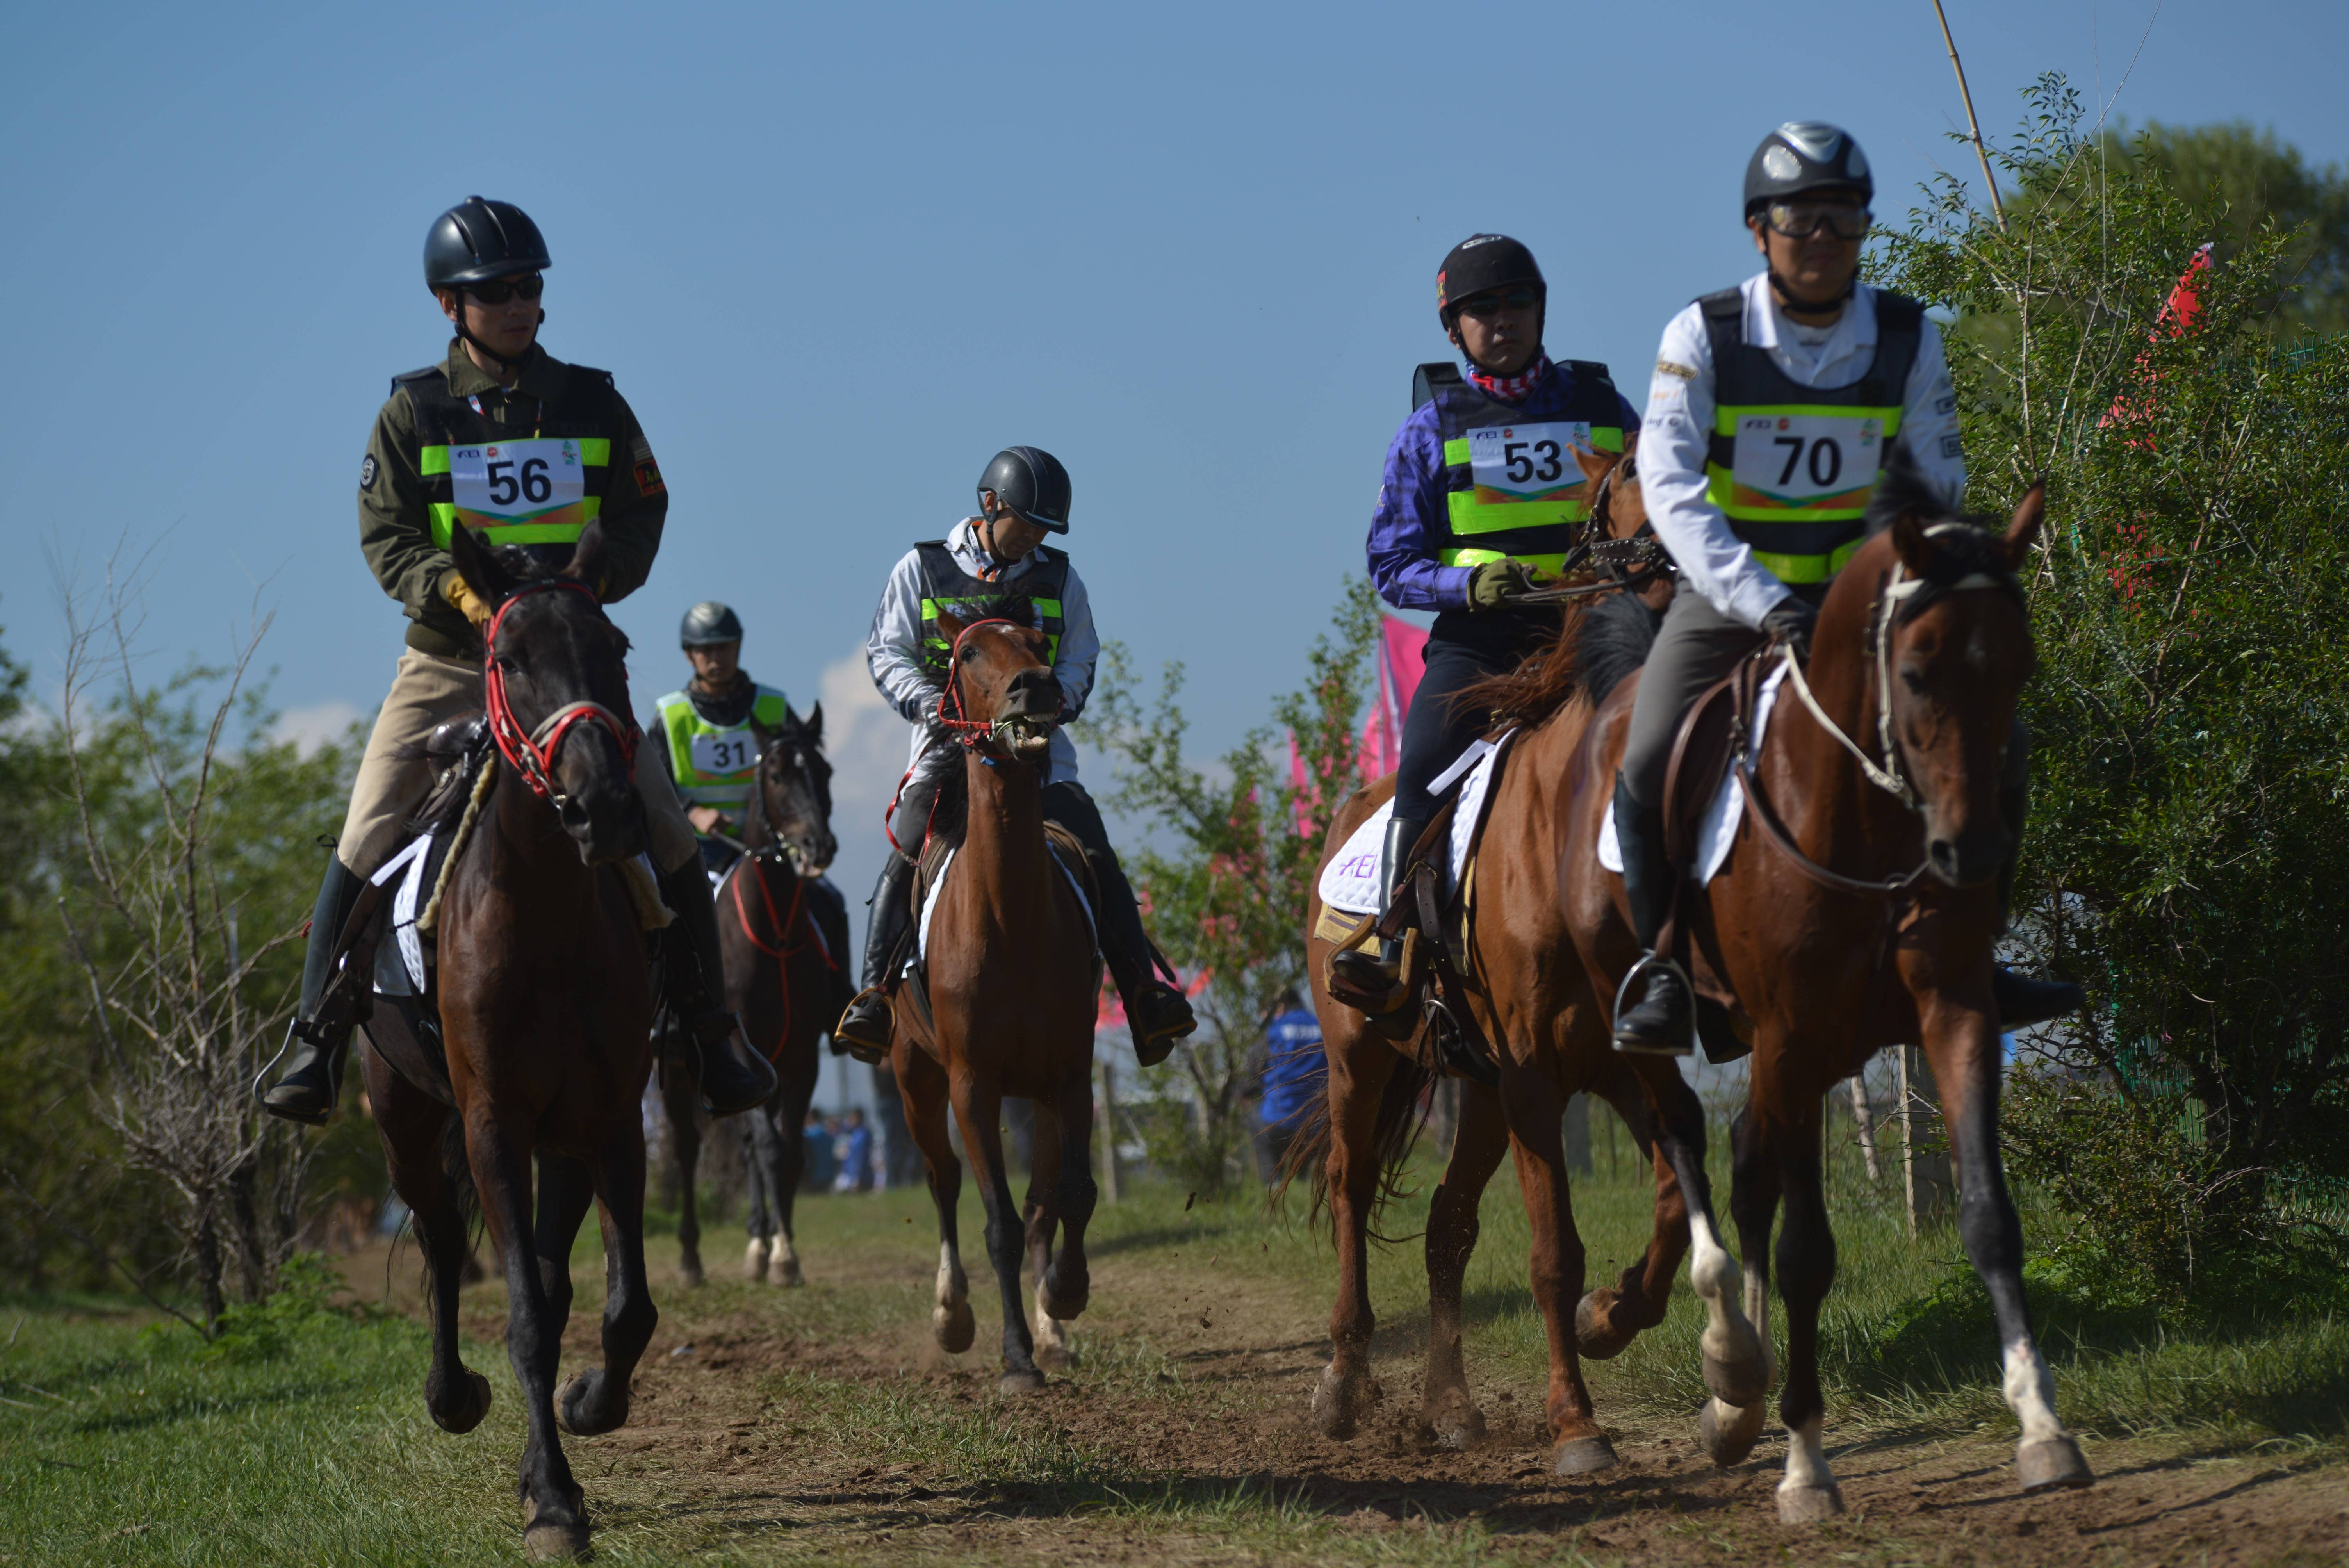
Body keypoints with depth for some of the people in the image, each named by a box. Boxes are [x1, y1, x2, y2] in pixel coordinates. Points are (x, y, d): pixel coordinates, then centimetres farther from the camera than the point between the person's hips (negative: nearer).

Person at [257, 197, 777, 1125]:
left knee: (668, 838, -6)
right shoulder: (414, 411, -1)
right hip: (449, 657, -1)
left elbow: (643, 516, 4)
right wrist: (455, 588, -22)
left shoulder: (592, 403, 4)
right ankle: (315, 1040, 0)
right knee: (366, 844, -9)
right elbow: (384, 536, -4)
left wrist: (593, 575, -16)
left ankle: (712, 1037, 6)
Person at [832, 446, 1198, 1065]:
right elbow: (886, 654, 5)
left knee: (1095, 854, -12)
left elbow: (1080, 663, 13)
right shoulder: (922, 570, 6)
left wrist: (1054, 699, -9)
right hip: (949, 742, -1)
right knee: (907, 851, -20)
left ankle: (1145, 990, -10)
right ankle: (875, 992, -17)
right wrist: (932, 701, -13)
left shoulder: (1059, 580, 11)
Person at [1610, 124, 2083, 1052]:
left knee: (1996, 749, -10)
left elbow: (1937, 488, -2)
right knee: (1647, 767, -24)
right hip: (1726, 597, -3)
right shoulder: (1704, 336, -11)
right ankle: (1668, 974, -5)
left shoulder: (1910, 340, -3)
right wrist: (1763, 605, -34)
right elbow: (1669, 487, -22)